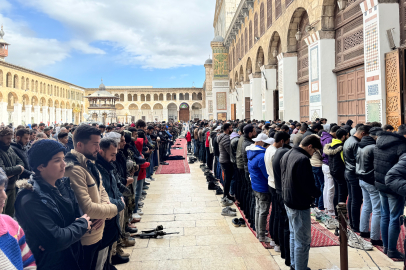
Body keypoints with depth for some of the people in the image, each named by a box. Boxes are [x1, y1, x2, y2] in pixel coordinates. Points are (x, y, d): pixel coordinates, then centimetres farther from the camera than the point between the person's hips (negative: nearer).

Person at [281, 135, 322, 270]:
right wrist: (317, 193, -2)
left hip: (288, 202, 10)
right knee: (303, 241, 3)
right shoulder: (303, 159, -25)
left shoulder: (287, 155, 6)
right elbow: (309, 186, -24)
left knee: (294, 235, 24)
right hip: (299, 206, -10)